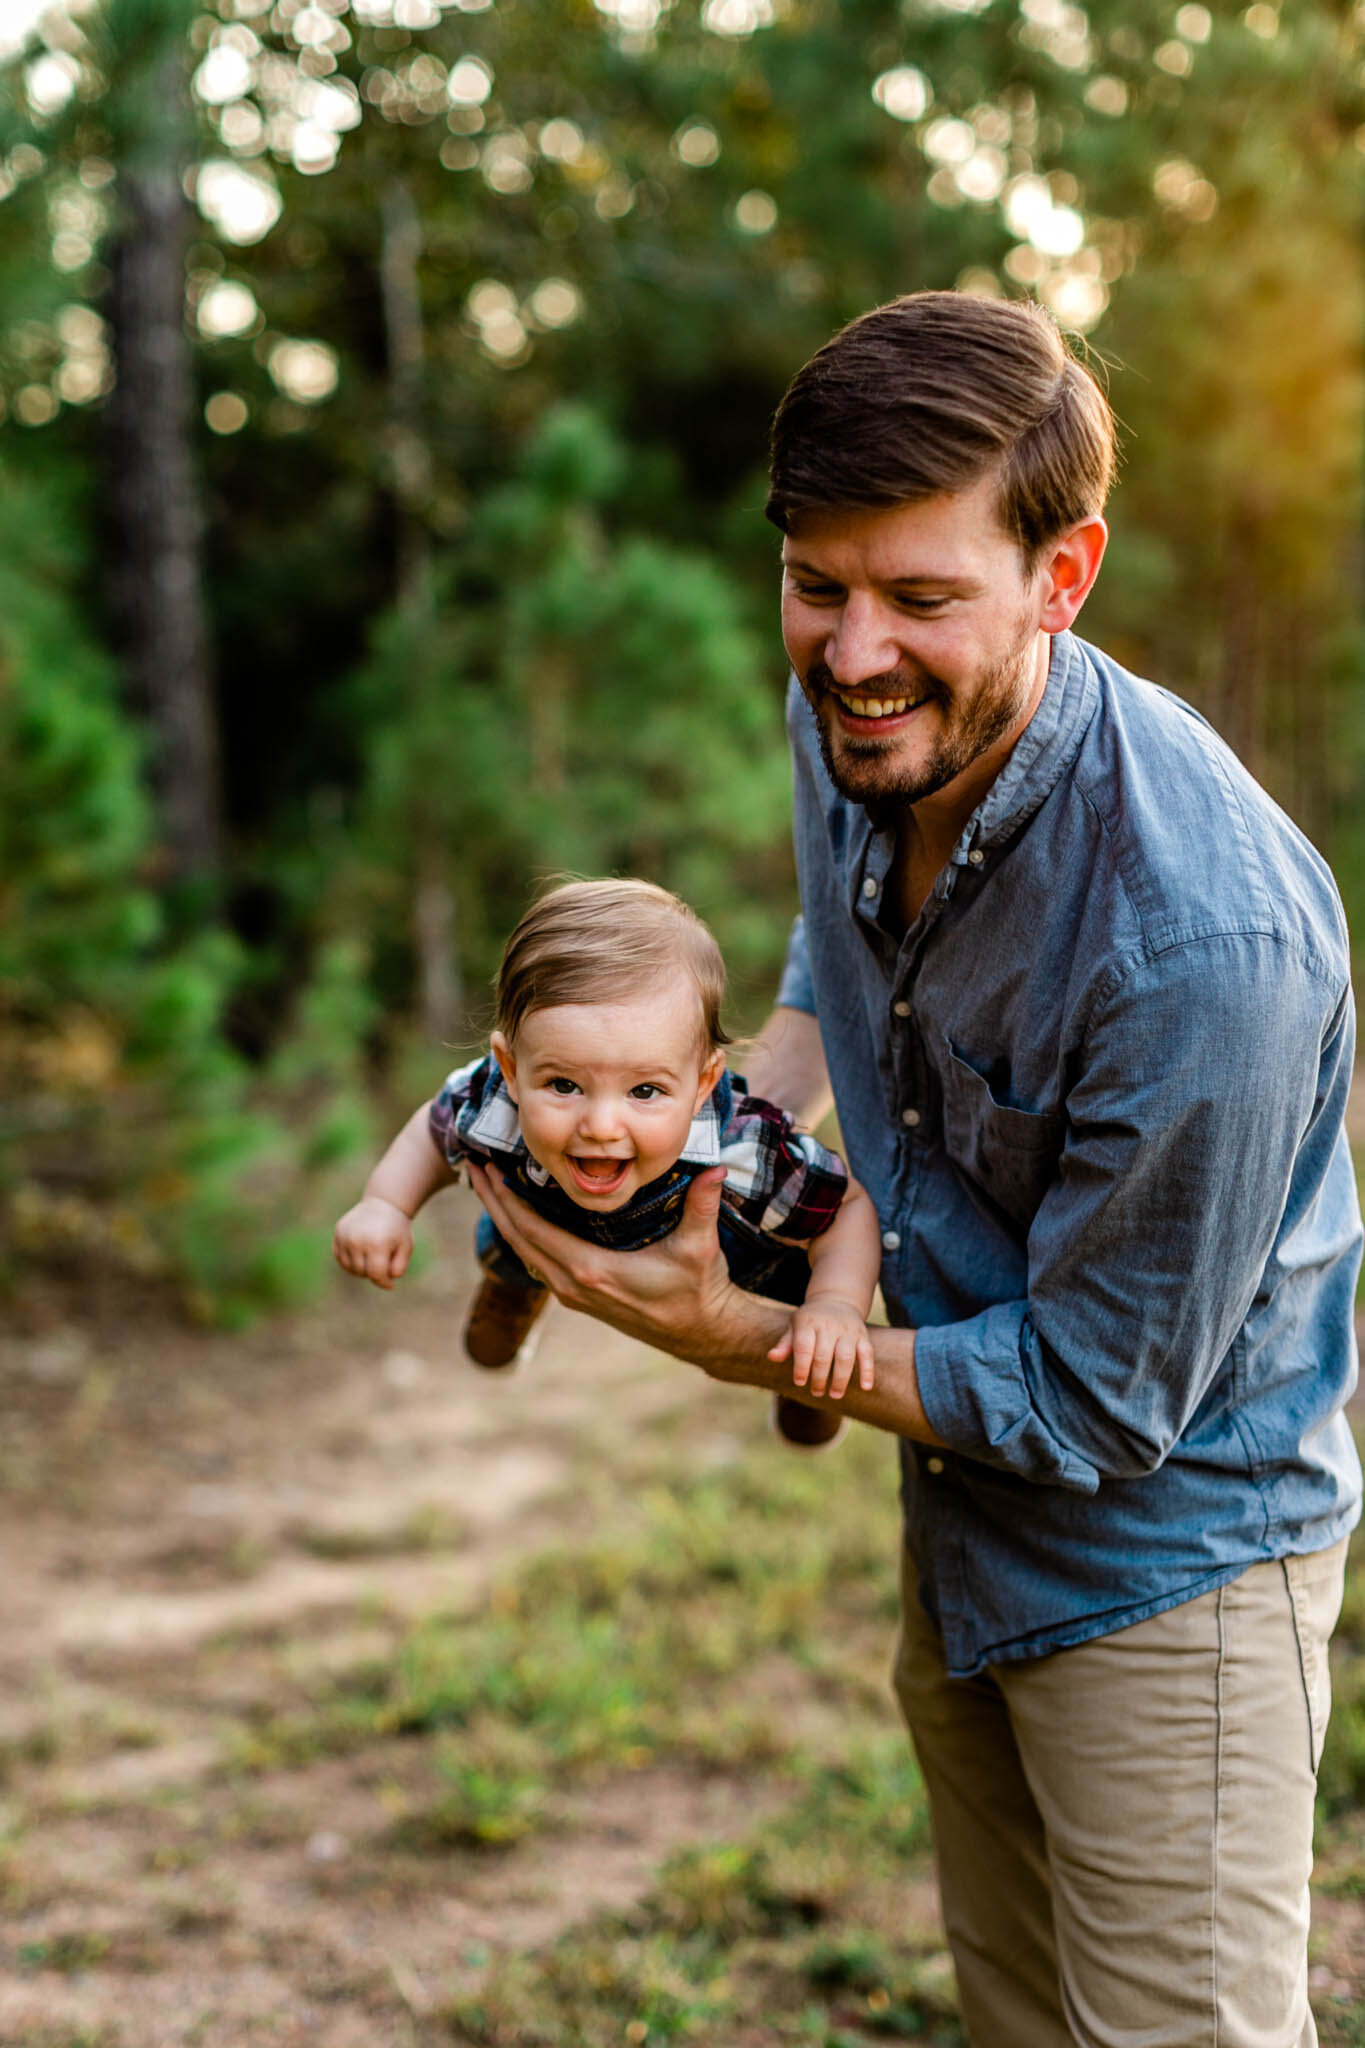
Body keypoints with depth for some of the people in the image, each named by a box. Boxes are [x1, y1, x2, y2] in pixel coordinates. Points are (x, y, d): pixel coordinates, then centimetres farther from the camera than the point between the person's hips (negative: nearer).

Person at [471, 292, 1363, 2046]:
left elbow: (1094, 1403, -25)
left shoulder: (1205, 937, -35)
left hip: (1165, 1545, -8)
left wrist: (736, 1342, -18)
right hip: (963, 1520, 8)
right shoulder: (855, 724, -9)